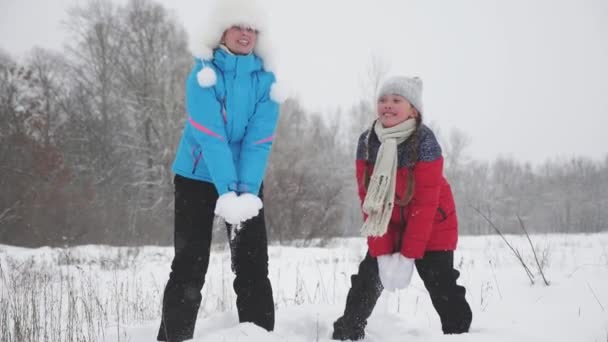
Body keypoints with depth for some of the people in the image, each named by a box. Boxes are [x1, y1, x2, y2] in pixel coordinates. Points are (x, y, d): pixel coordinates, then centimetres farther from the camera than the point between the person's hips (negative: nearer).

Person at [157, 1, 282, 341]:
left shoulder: (265, 81, -2)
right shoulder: (203, 75, -10)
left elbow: (259, 142, -10)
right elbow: (210, 137, -20)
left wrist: (247, 191, -23)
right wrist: (227, 191, -28)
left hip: (247, 181, 3)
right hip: (198, 179, -3)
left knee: (253, 265, 1)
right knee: (190, 265, -2)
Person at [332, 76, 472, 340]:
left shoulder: (425, 142, -24)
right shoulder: (367, 142, -11)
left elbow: (425, 204, -24)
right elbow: (369, 200, -10)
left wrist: (408, 255, -25)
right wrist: (381, 252, -16)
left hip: (431, 230, -4)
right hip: (388, 228, 4)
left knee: (443, 291, -7)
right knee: (366, 282, 5)